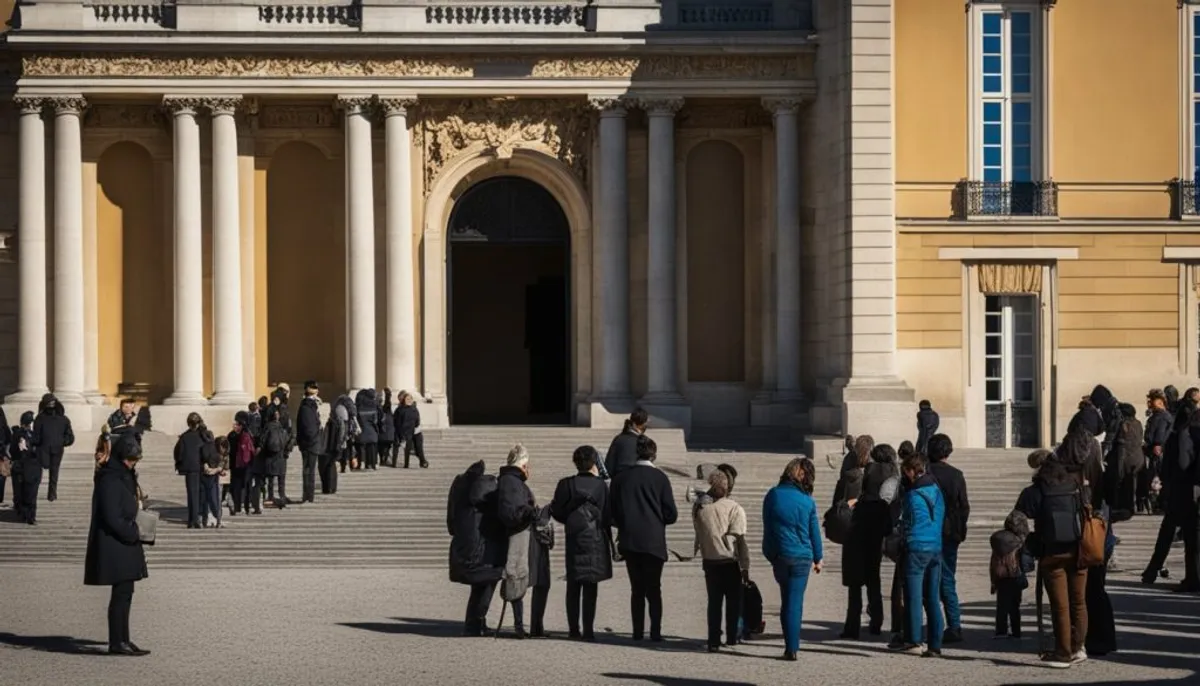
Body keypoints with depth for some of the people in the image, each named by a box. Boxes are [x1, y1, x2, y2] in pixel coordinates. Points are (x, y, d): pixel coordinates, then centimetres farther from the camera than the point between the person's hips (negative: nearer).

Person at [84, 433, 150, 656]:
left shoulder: (125, 477, 15)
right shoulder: (110, 480, -16)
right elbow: (112, 517, -20)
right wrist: (134, 534, -11)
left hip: (125, 544, 10)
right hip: (115, 545, -10)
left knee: (124, 592, 12)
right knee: (122, 592, -8)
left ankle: (122, 640, 17)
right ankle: (117, 642, -5)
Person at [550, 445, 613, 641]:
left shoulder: (566, 485, -3)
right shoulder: (601, 486, -8)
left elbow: (557, 512, -1)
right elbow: (609, 516, -6)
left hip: (574, 539, 2)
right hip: (596, 540, -2)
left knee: (573, 587, 10)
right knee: (590, 588, 1)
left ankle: (573, 629, 11)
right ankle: (588, 629, -3)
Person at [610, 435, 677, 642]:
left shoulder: (621, 476, 1)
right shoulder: (659, 478, -6)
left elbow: (611, 510, 3)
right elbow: (671, 514, -5)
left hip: (629, 541, 2)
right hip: (653, 542, -2)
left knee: (637, 589, 10)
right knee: (653, 589, 6)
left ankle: (637, 632, 6)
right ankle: (655, 632, -2)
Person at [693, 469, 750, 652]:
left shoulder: (699, 507, -1)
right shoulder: (734, 508, -11)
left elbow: (698, 532, 6)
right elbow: (740, 539, -11)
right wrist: (745, 567, -7)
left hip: (709, 560, 3)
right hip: (730, 561, -3)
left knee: (714, 601, 9)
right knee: (733, 601, 13)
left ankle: (713, 641, 5)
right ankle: (732, 637, 18)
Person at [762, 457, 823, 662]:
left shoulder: (772, 496, -3)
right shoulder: (807, 501, -6)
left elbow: (767, 527, 3)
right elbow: (814, 531, 3)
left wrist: (769, 555, 13)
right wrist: (818, 558, 16)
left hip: (778, 556, 2)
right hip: (801, 557, -2)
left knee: (787, 601, 15)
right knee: (795, 603, 1)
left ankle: (790, 646, 16)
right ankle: (792, 648, -3)